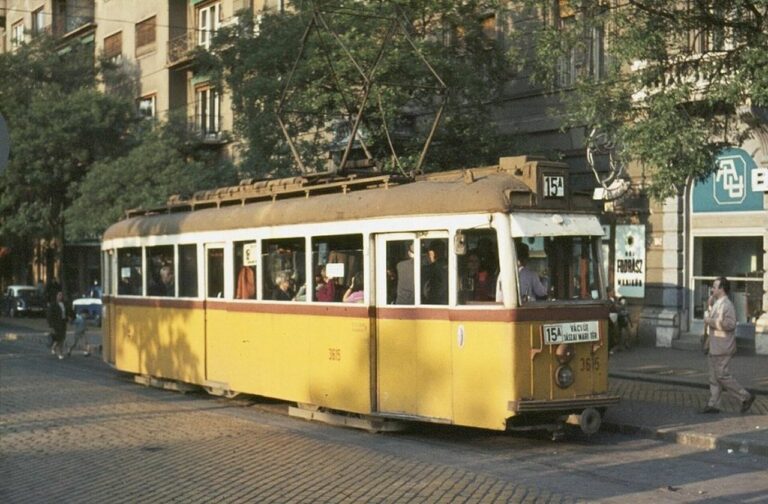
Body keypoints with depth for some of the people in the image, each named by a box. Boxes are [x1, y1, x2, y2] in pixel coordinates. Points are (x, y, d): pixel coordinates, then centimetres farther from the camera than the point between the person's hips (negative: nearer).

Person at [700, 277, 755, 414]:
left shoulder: (727, 305, -16)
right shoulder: (717, 304, 15)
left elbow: (730, 324, -26)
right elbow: (711, 318, 28)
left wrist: (711, 321, -20)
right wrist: (709, 306, 14)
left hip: (723, 348, -10)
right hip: (715, 348, 10)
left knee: (723, 376, -7)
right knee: (714, 377, 10)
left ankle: (746, 397, 3)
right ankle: (713, 405, 13)